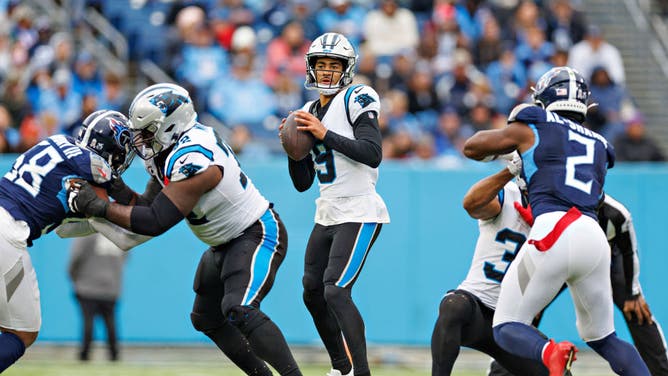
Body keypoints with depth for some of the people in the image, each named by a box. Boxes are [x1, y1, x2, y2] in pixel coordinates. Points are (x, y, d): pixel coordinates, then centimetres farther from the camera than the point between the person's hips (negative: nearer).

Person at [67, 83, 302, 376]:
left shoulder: (193, 160, -30)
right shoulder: (169, 151, 1)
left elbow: (155, 222, -30)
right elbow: (148, 206, 6)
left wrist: (98, 207, -26)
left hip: (258, 235, -11)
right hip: (226, 244, 11)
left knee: (239, 311, -29)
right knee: (206, 319, 18)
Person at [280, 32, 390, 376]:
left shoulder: (356, 100, -8)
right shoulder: (307, 114, 15)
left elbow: (373, 154, -21)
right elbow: (302, 183, 16)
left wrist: (325, 134, -22)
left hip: (359, 214, -9)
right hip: (327, 215, 9)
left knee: (336, 291, -19)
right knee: (312, 292, 11)